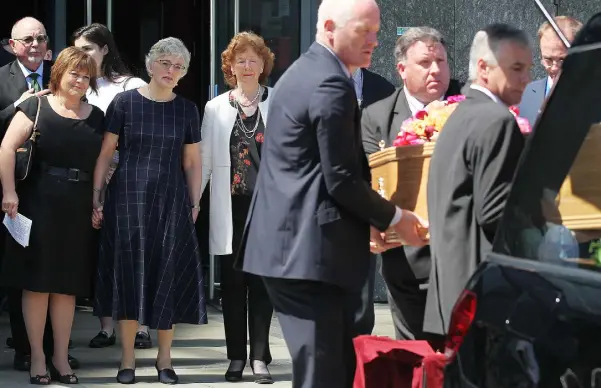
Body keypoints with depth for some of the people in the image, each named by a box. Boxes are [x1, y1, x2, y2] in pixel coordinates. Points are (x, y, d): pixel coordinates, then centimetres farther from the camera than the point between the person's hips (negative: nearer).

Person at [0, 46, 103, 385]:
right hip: (38, 205, -3)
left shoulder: (96, 117, 10)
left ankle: (62, 357, 16)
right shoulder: (37, 106, -2)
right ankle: (37, 356, 8)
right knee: (37, 281, 1)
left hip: (79, 211, 3)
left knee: (67, 285, 8)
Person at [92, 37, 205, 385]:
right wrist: (96, 198, -4)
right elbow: (105, 154, 1)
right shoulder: (124, 103, 0)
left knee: (169, 277, 2)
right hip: (128, 199, -2)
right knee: (129, 276, 0)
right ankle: (128, 359, 7)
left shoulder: (187, 110, 7)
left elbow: (192, 163, 9)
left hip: (171, 201, 2)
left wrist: (195, 205, 2)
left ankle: (164, 358, 13)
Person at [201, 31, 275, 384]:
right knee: (233, 283, 5)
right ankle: (237, 357, 12)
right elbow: (203, 162, 9)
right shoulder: (215, 109, 9)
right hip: (230, 207, 2)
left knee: (262, 282, 1)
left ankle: (260, 357, 6)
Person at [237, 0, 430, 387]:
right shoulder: (331, 85, -15)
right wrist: (394, 218, -2)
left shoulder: (304, 72, 18)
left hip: (290, 243, 11)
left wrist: (363, 222, 22)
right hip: (308, 251, -11)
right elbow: (341, 180, -17)